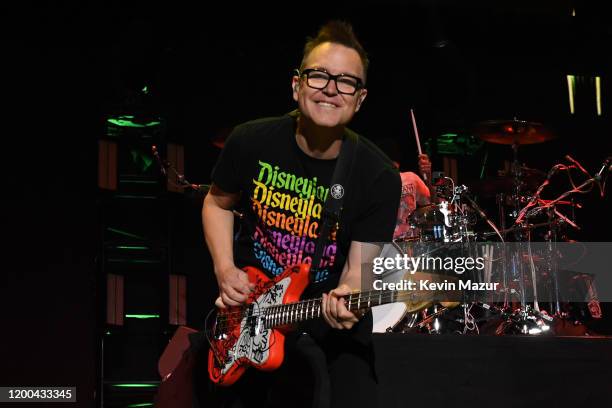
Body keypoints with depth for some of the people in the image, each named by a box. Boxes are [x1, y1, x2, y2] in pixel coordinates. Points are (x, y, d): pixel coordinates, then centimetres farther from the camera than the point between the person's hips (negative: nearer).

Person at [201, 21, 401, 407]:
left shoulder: (379, 177, -19)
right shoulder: (251, 142, -14)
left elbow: (359, 266, -18)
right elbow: (217, 204, 4)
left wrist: (348, 295, -40)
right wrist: (226, 270, -10)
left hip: (331, 305, -1)